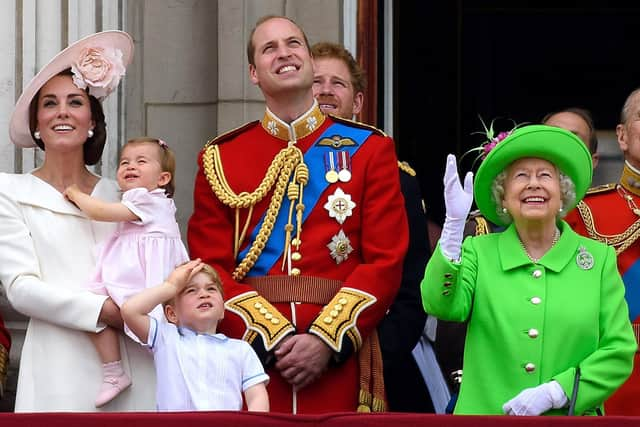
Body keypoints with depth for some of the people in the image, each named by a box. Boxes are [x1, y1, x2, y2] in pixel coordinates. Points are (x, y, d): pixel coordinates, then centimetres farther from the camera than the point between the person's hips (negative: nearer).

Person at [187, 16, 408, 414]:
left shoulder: (370, 149, 7)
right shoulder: (220, 158, 8)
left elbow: (386, 261, -1)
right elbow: (211, 268, 1)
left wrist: (327, 340, -12)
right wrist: (273, 338, -12)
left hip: (340, 360, 0)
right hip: (249, 352, 0)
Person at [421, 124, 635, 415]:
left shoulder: (599, 258, 2)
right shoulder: (479, 252, 3)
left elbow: (619, 351, -3)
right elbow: (443, 306, -15)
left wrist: (554, 392, -15)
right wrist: (455, 222, -23)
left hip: (570, 416, 0)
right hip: (486, 411, 0)